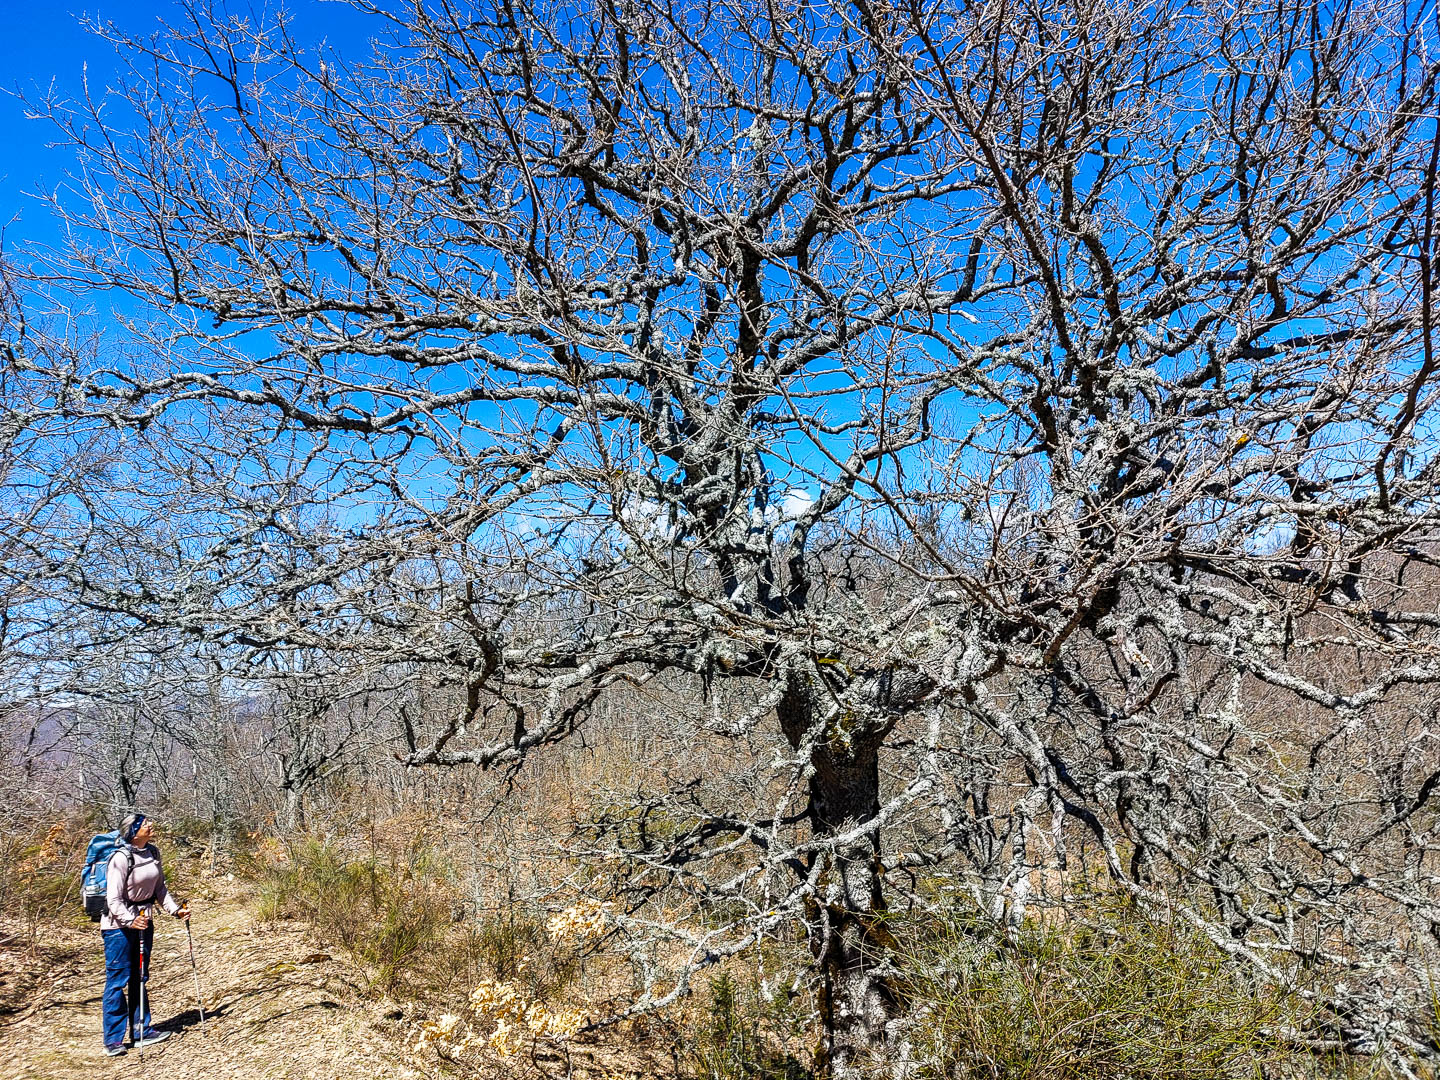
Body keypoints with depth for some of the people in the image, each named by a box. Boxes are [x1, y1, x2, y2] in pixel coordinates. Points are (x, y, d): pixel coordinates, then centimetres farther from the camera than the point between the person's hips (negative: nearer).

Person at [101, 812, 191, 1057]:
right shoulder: (121, 858, -20)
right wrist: (129, 921, -32)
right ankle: (113, 1039, 8)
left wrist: (175, 909, 2)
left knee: (139, 978, 13)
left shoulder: (153, 853, 2)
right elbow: (113, 900, -21)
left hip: (143, 920, 7)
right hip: (118, 925, -7)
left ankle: (141, 1030, 22)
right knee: (118, 980, -2)